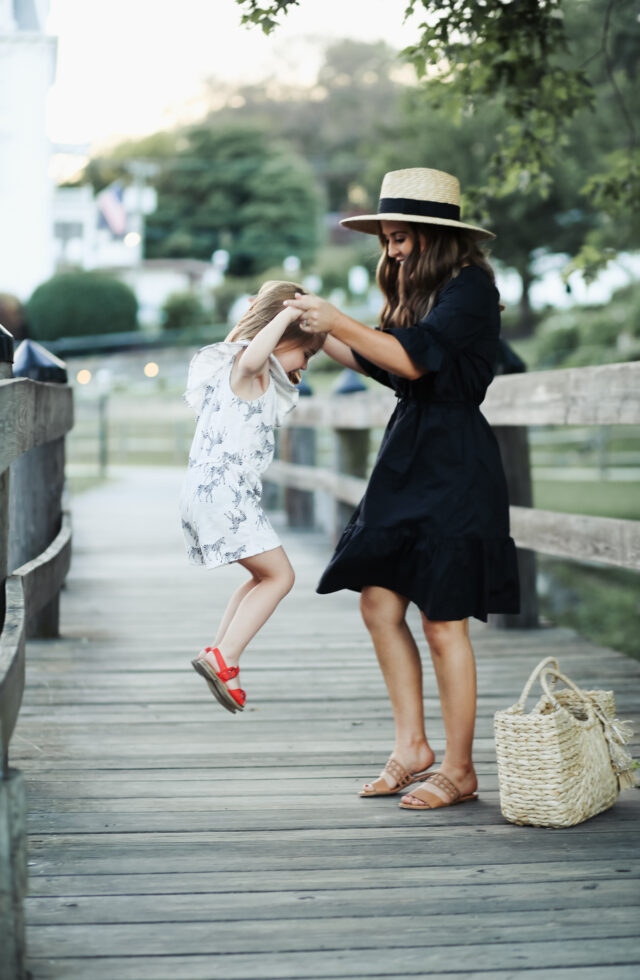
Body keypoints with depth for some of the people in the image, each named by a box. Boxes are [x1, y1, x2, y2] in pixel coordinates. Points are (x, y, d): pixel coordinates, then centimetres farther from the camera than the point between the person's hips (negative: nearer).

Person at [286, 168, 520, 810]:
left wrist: (340, 324, -20)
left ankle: (459, 770, 9)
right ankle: (412, 749, 19)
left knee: (443, 625, -3)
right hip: (409, 462, 9)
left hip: (453, 468, -9)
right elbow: (392, 369, 22)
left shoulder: (469, 287, -11)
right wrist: (324, 338, 17)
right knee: (379, 603, 8)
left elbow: (416, 358, -22)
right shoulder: (420, 288, 15)